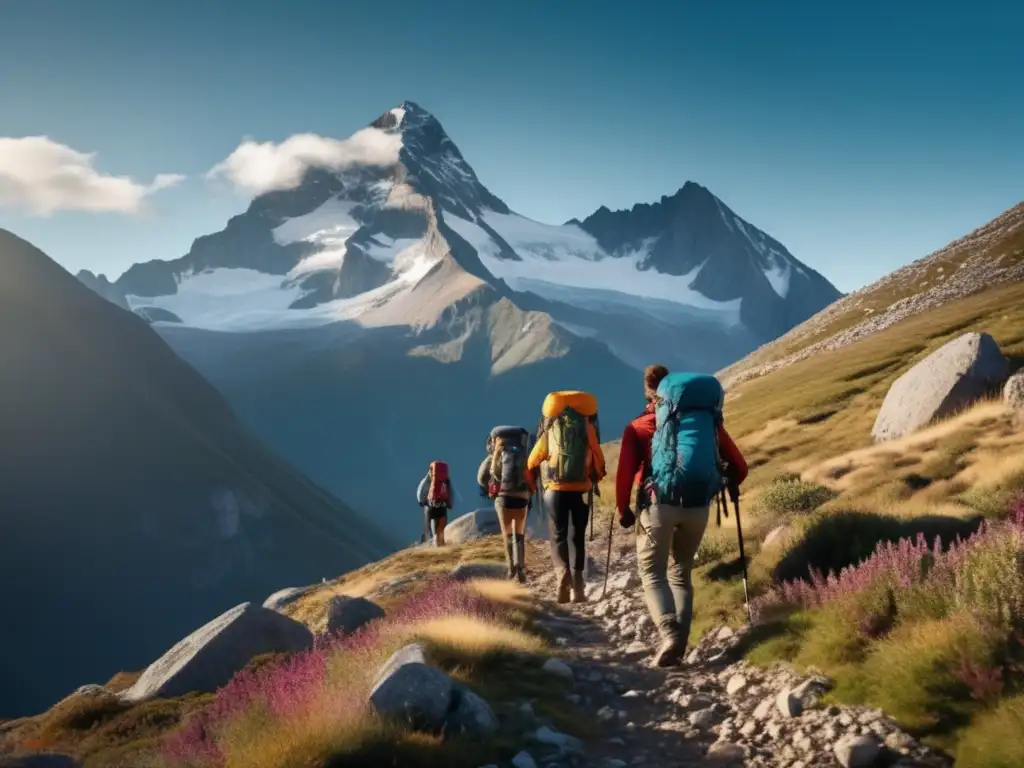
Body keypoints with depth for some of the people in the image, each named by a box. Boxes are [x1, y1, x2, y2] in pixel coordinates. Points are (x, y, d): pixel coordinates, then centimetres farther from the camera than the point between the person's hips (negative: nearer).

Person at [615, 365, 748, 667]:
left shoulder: (638, 427, 6)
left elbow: (624, 473, -5)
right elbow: (738, 466, 11)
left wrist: (623, 510, 9)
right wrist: (728, 484, 31)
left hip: (659, 505, -3)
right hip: (698, 506, 3)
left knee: (652, 573, 6)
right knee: (681, 572, 18)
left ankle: (670, 633, -18)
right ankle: (679, 641, 7)